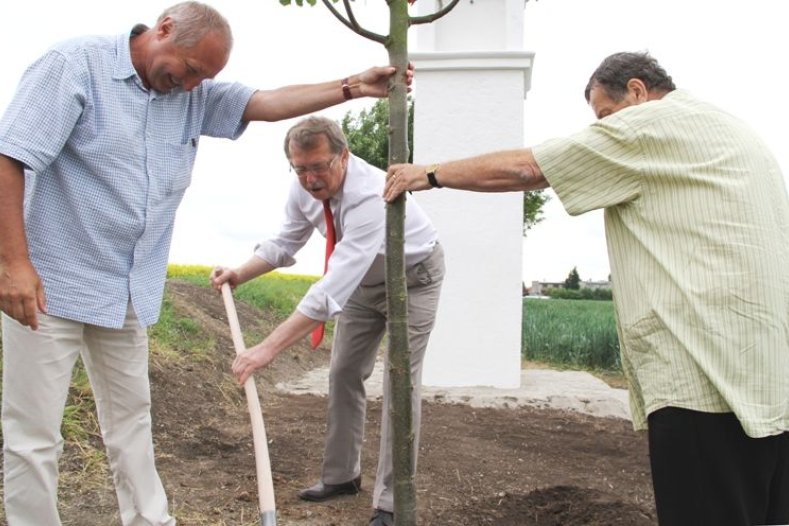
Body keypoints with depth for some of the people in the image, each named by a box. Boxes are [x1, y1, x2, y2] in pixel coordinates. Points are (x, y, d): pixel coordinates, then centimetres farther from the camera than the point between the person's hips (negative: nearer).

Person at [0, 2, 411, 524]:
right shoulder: (75, 64, -12)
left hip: (129, 292, 7)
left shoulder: (193, 94, 6)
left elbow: (265, 103, 1)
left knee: (131, 420, 15)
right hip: (48, 285, -6)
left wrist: (353, 86, -8)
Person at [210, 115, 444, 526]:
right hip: (364, 278, 7)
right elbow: (285, 242, 2)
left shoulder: (369, 196, -41)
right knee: (343, 373, 8)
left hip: (412, 279, -7)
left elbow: (333, 288, -48)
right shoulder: (304, 187, -17)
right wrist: (239, 274, -16)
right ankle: (342, 475, 23)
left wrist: (269, 347, -52)